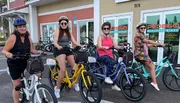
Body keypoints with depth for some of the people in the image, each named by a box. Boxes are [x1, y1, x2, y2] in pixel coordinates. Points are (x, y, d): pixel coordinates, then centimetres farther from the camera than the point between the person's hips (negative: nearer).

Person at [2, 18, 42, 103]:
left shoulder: (28, 36, -1)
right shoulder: (13, 37, -17)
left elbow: (31, 50, 5)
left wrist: (38, 52, -13)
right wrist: (9, 54, -37)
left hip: (25, 62, 5)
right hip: (14, 64, -4)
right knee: (17, 85, 1)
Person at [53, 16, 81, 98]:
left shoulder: (69, 32, 15)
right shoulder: (58, 30, 0)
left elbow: (74, 42, 6)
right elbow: (55, 42, -14)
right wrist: (58, 46, -37)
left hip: (68, 50, 5)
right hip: (59, 50, -5)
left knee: (75, 67, -5)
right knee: (63, 69, -23)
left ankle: (75, 83, 22)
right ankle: (57, 88, -4)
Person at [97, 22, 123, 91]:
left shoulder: (111, 38, 16)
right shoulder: (100, 37, 1)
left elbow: (116, 46, 9)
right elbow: (99, 46, -14)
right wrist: (106, 47, -34)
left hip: (109, 55, 5)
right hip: (101, 55, -5)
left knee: (113, 68, -2)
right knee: (111, 62, -33)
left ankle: (114, 85, 15)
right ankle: (107, 77, -21)